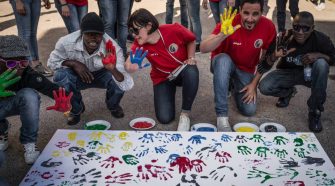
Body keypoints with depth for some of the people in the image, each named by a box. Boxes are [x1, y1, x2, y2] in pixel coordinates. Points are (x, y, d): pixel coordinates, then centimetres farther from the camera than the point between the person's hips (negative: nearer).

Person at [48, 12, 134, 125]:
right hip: (78, 76, 1)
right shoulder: (66, 43, -30)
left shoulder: (113, 49, -32)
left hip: (102, 75, 0)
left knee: (116, 79, -33)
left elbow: (127, 86, -38)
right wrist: (73, 63, -29)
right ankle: (76, 109, 3)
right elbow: (52, 62, -9)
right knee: (60, 76, -31)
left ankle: (113, 105, 7)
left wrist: (113, 69, -59)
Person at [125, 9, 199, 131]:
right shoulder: (140, 44, -19)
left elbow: (191, 40, -3)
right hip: (163, 78, 2)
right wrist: (132, 66, -55)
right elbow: (128, 65, -32)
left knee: (191, 72, -41)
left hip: (183, 71, -1)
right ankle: (169, 92, 20)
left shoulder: (174, 30, -25)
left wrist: (191, 58, -15)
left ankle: (185, 114, -20)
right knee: (164, 118, -16)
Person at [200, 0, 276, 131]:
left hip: (246, 70, 2)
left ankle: (236, 88, 21)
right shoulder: (230, 22, -26)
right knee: (223, 59, -38)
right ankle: (222, 116, -31)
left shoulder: (268, 27, -18)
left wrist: (254, 84, -9)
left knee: (249, 110, -14)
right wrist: (223, 35, -51)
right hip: (224, 64, -2)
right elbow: (203, 48, -35)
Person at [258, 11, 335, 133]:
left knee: (321, 64, -33)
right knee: (264, 87, -25)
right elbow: (266, 66, -16)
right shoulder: (283, 39, -23)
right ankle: (288, 92, 13)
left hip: (309, 74, -1)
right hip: (287, 73, 1)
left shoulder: (321, 39, -23)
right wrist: (273, 57, -41)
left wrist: (318, 55, -29)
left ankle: (314, 111, -18)